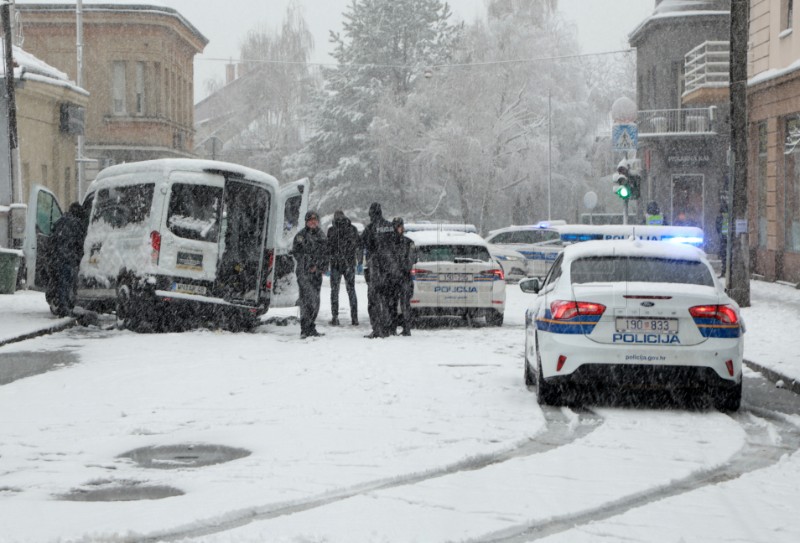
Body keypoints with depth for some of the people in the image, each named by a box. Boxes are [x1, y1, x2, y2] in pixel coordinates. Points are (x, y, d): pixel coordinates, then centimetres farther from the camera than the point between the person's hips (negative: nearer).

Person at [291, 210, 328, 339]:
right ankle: (305, 329, -17)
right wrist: (309, 266, -10)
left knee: (315, 301, 8)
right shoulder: (301, 235, -1)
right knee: (307, 299, -15)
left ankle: (311, 328, 17)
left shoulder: (321, 236, 15)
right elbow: (296, 252, -4)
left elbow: (325, 253, 20)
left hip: (317, 272, 6)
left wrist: (322, 267, 4)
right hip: (304, 272, -6)